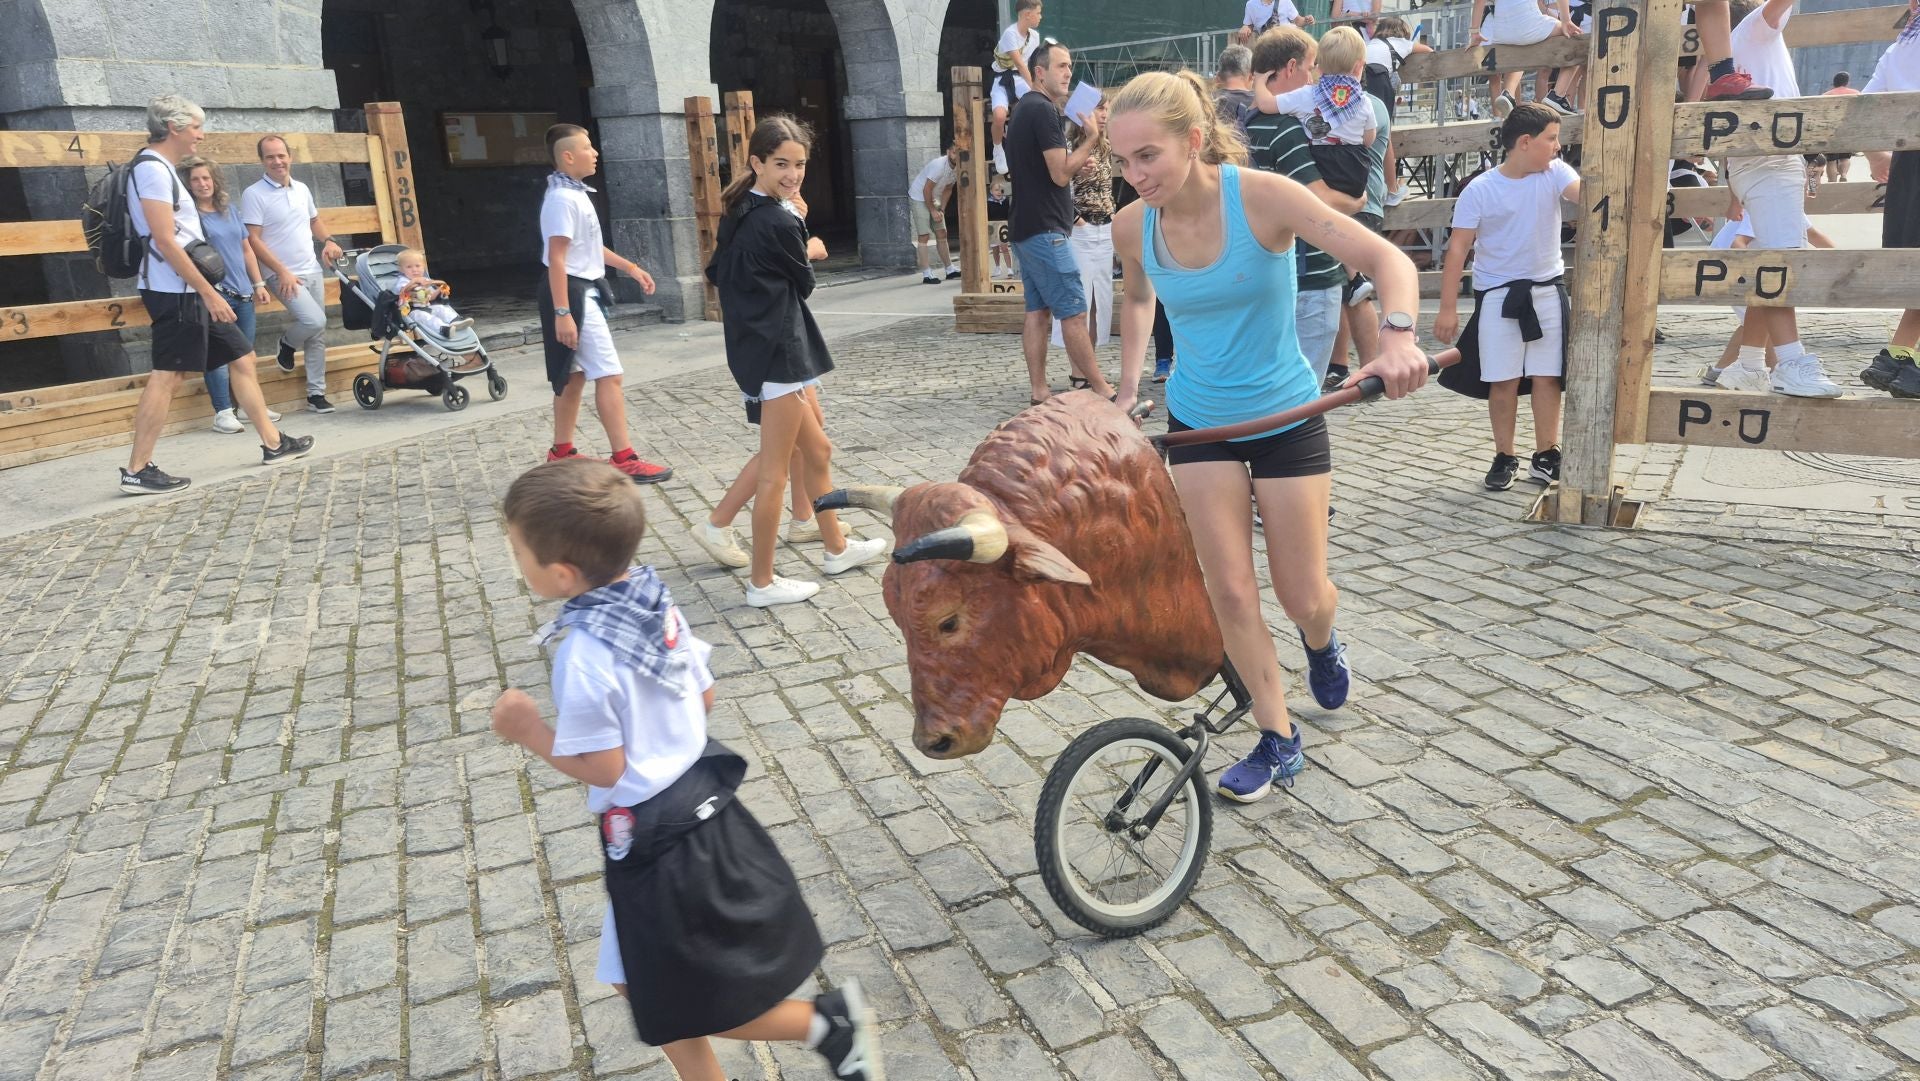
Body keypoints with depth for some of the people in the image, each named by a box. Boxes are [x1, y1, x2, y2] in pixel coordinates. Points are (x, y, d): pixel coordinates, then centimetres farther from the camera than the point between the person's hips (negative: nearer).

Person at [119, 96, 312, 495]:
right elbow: (164, 241, -19)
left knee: (241, 357, 13)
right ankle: (137, 470, -7)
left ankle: (272, 443, 20)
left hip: (189, 291, 11)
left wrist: (206, 291, 22)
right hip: (175, 291, -11)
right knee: (168, 375, -10)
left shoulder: (162, 169, 19)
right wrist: (209, 292, -20)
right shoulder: (152, 169, -12)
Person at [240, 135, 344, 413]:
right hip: (284, 275, -6)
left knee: (318, 335, 6)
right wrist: (282, 272, -19)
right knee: (315, 321, -22)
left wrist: (328, 240, 4)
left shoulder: (302, 189, 10)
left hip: (313, 271, 6)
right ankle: (287, 344, 12)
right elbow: (253, 240, -13)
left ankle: (316, 393, 14)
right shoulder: (254, 194, -10)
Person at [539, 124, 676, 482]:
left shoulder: (575, 194, 14)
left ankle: (561, 452, 24)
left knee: (575, 375, 15)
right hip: (573, 292, -11)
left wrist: (630, 267, 25)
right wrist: (562, 313, -27)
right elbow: (556, 258, -23)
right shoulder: (563, 198, -19)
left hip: (583, 291, 11)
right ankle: (624, 459, -6)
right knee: (608, 375, -10)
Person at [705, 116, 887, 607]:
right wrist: (810, 251, 16)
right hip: (779, 353, -10)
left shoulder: (739, 214, 9)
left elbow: (716, 272, 15)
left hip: (753, 351, 10)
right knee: (775, 472, -2)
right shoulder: (780, 224, -17)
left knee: (817, 451, 20)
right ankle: (762, 582, 8)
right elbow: (803, 284, -4)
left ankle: (837, 547, 34)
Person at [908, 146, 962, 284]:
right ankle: (927, 274, -11)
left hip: (934, 199, 8)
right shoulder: (939, 165, -27)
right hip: (919, 198, -8)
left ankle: (950, 269, 16)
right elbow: (926, 190, -24)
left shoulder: (957, 168, -3)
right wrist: (933, 211, -17)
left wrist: (941, 209, -3)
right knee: (924, 236, -10)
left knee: (942, 234, 9)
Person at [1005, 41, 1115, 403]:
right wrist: (1091, 138, -8)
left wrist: (1076, 162, 14)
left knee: (1038, 310, 7)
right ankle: (1103, 392, -3)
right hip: (1045, 229, -10)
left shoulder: (1024, 109, 19)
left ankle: (1038, 393, 7)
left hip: (1026, 227, 10)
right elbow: (1061, 174, -17)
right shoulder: (1044, 110, -13)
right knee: (1074, 312, -7)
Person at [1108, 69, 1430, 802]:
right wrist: (1128, 388, 9)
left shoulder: (1261, 196, -21)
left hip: (1286, 417, -2)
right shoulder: (1133, 227, -9)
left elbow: (1387, 259, -27)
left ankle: (1320, 643, 45)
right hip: (1198, 421, 3)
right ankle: (1278, 740, 19)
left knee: (1302, 597, 7)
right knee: (1229, 592, 0)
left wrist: (1399, 337, -46)